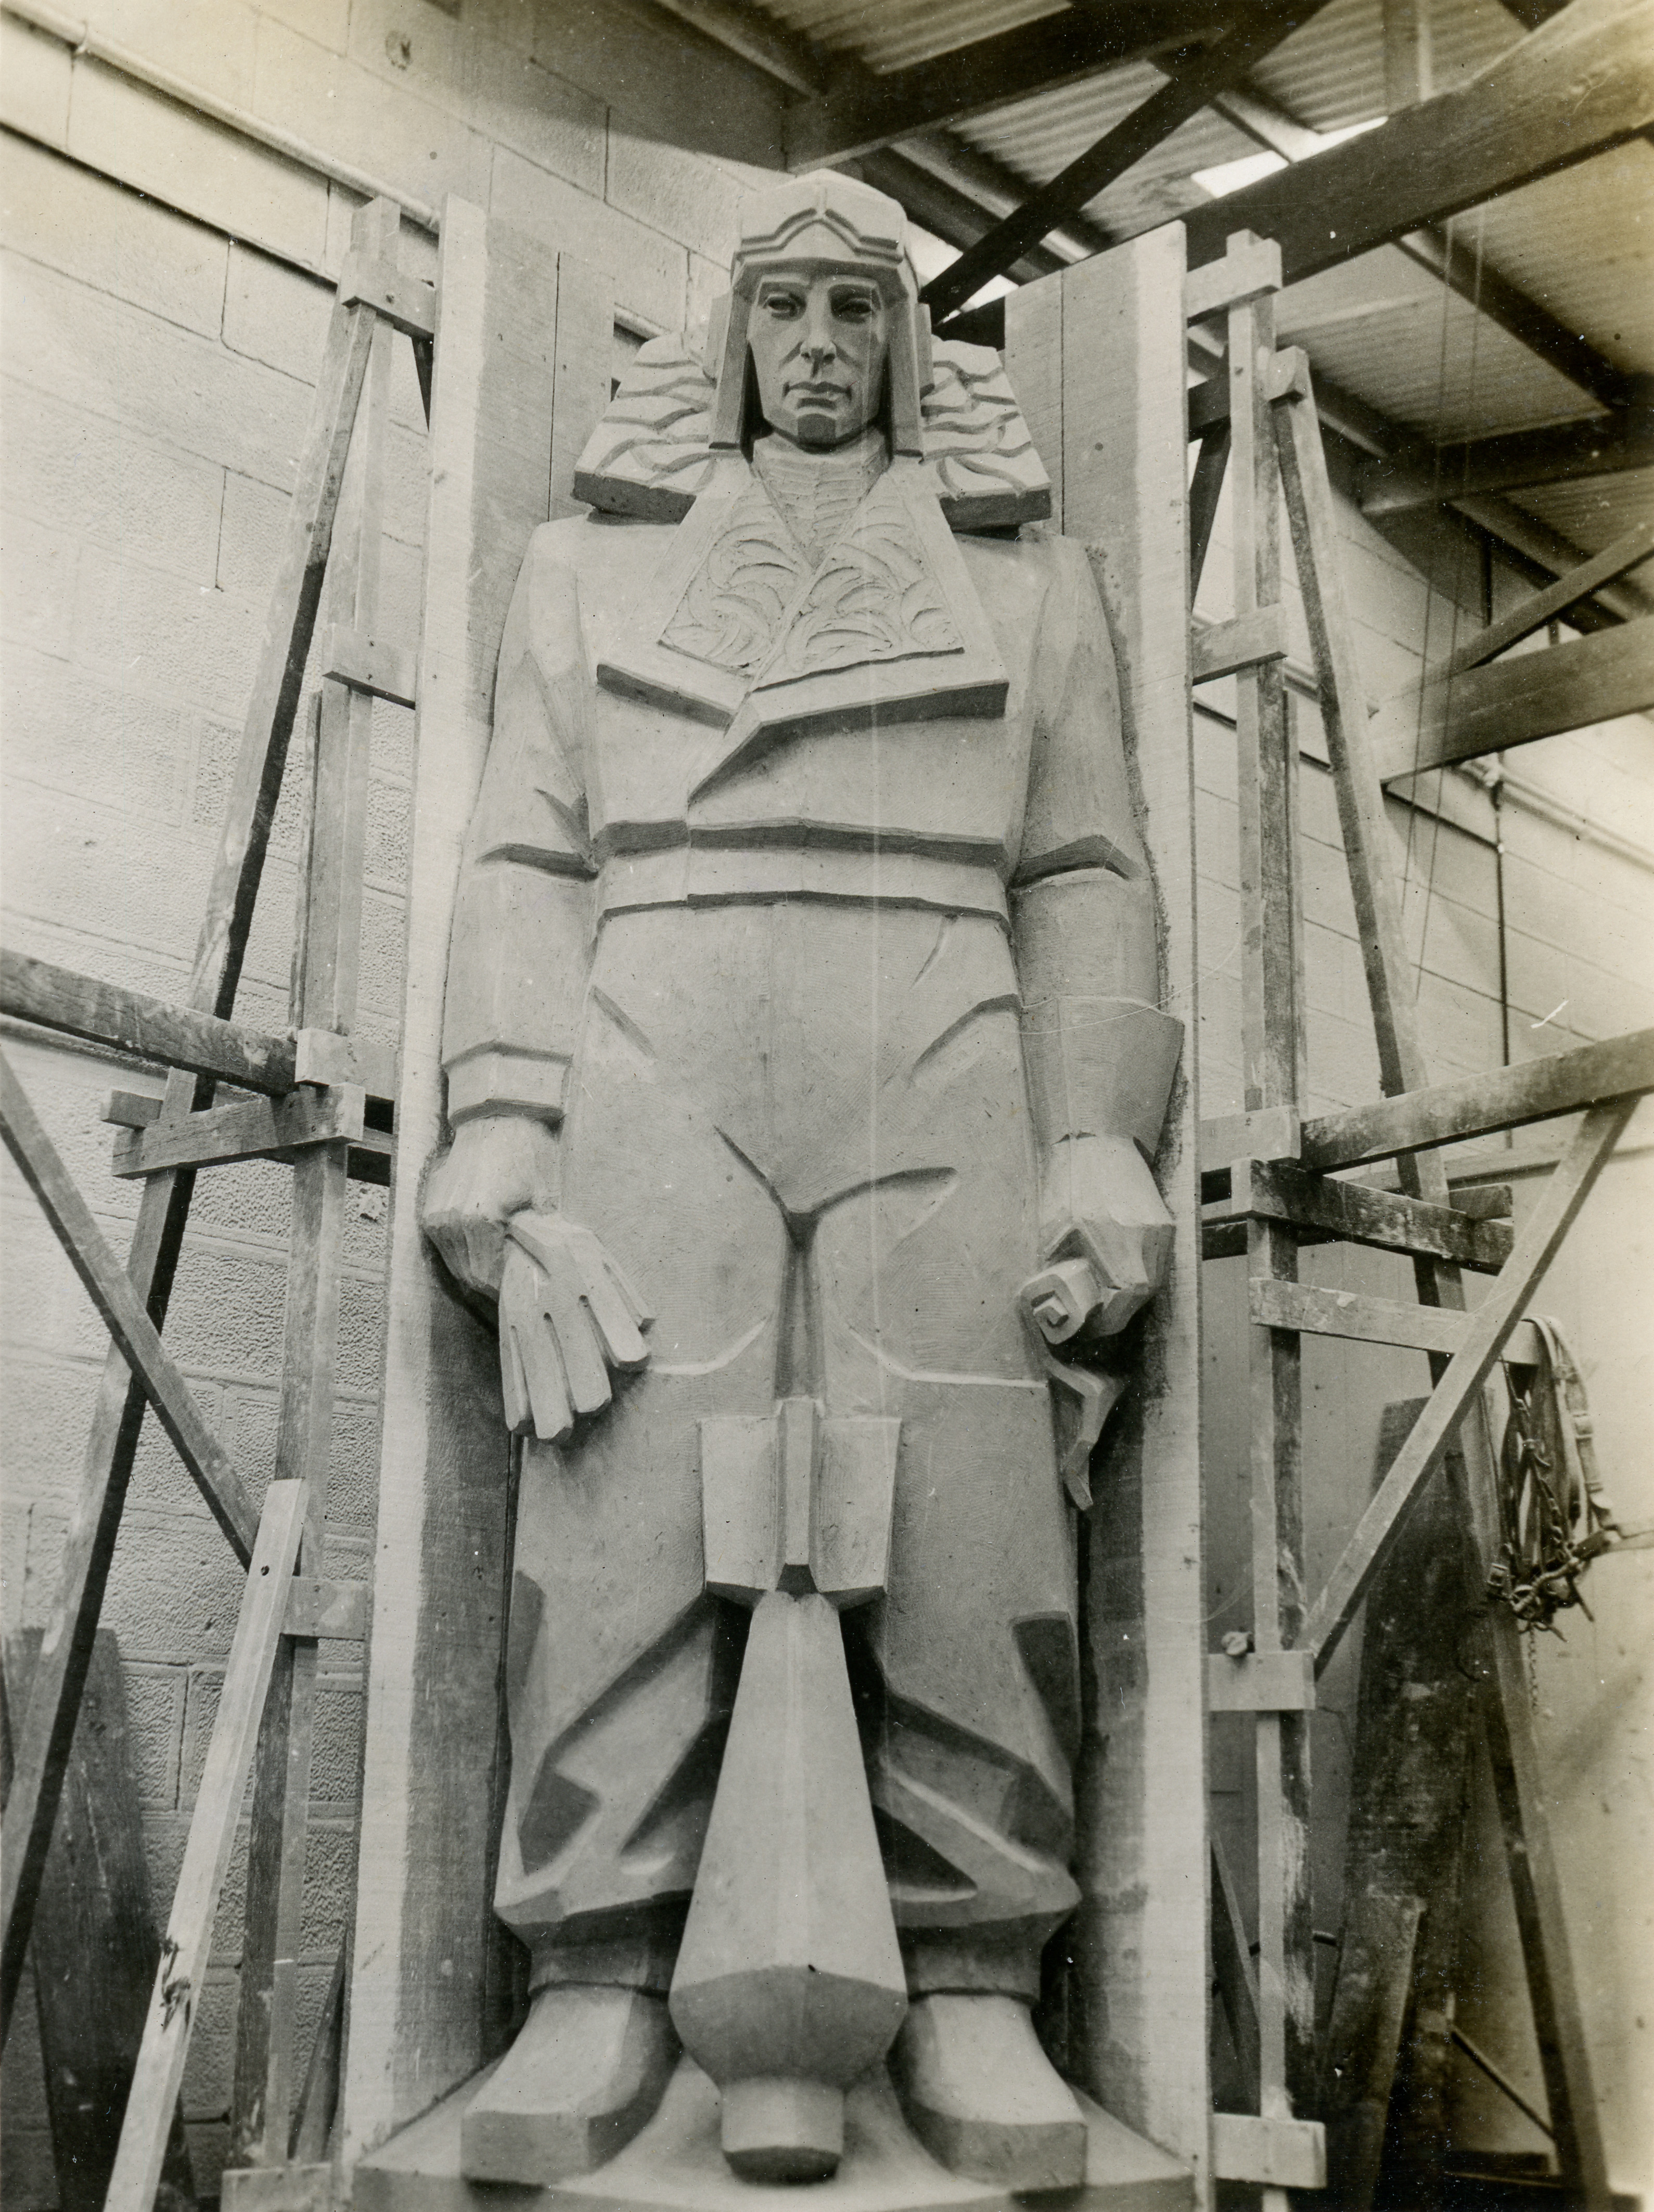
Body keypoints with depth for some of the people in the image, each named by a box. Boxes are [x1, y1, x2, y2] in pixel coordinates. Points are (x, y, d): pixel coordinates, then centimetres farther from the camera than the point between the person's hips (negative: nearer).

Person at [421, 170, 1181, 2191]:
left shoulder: (1023, 578, 23)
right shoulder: (596, 564, 23)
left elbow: (1081, 876, 14)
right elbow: (528, 857, 14)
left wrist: (1100, 1135, 0)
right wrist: (498, 1114, -1)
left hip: (934, 1078, 0)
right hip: (651, 1072, 0)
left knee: (962, 1512, -10)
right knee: (629, 1496, -12)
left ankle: (969, 1985, -2)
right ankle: (600, 1982, -7)